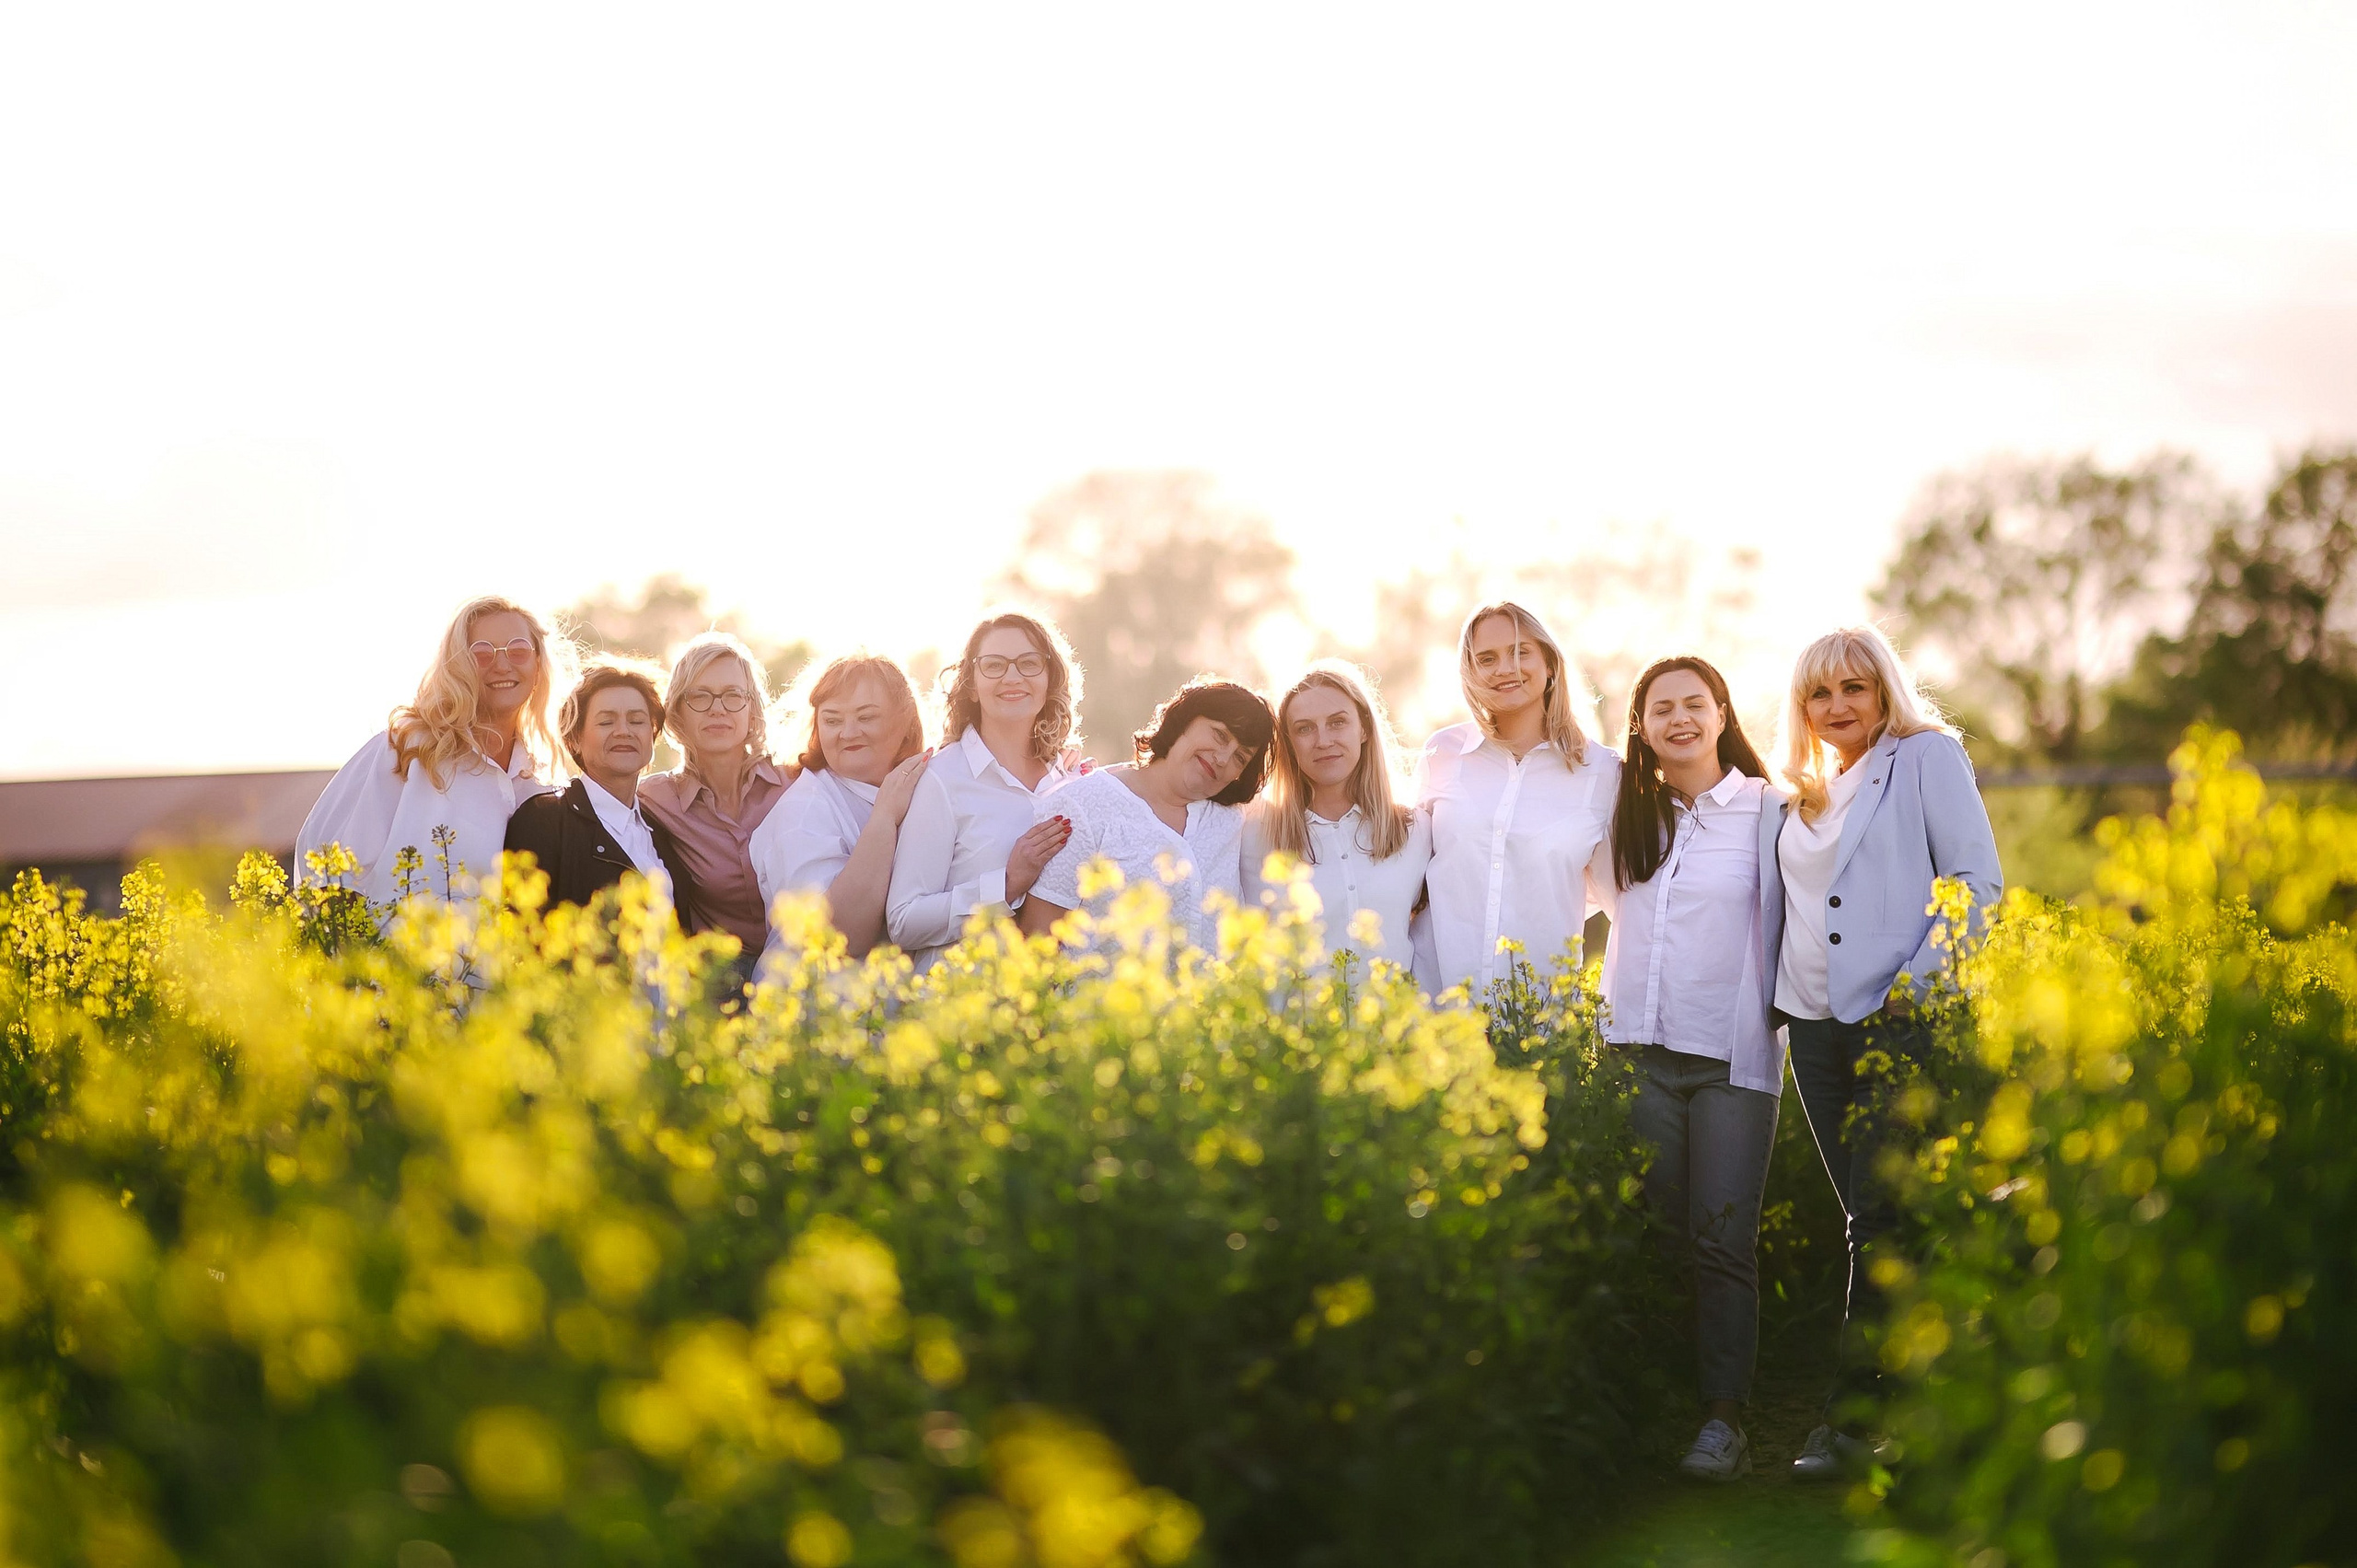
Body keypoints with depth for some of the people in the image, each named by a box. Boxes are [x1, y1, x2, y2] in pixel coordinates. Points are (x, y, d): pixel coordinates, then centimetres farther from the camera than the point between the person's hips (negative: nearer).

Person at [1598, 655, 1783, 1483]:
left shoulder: (1766, 809, 1)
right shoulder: (1624, 811, 12)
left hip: (1731, 1054, -3)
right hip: (1638, 1045, 3)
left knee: (1722, 1239, -8)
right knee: (1654, 1232, 3)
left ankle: (1724, 1416, -4)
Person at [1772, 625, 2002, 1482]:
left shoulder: (1927, 756, 1)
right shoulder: (1806, 796, 19)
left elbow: (1979, 882, -6)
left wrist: (1918, 982, -14)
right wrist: (1776, 995, 11)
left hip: (1900, 1020, -6)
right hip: (1816, 1024, 6)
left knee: (1877, 1216, -12)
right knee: (1868, 1219, 5)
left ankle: (1851, 1416, -11)